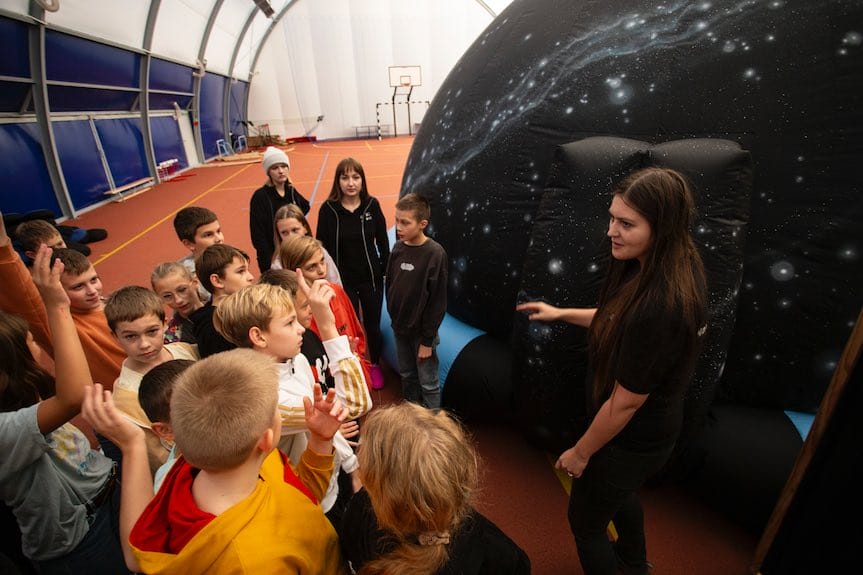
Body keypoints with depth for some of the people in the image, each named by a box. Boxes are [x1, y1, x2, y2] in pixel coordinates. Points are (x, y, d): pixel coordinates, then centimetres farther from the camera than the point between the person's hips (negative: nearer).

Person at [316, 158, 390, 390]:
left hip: (371, 278, 1)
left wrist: (387, 270, 1)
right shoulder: (328, 209, -11)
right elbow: (322, 246, -5)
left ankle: (375, 365, 39)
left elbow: (382, 241, 0)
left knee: (372, 325, 15)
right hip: (342, 281, -1)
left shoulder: (371, 205, -8)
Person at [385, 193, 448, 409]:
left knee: (428, 383, 10)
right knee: (407, 377, 22)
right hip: (399, 328, 6)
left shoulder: (435, 253, -20)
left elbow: (438, 301, -17)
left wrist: (427, 339, -15)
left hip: (421, 331, -6)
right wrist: (394, 315, 8)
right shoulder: (398, 247, -3)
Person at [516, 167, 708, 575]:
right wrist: (561, 313, 6)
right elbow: (619, 320, 7)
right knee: (619, 493, 36)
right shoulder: (676, 268, -10)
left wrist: (580, 452, -13)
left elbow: (625, 403, -28)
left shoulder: (659, 305, -38)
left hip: (632, 439, -9)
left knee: (584, 521, 18)